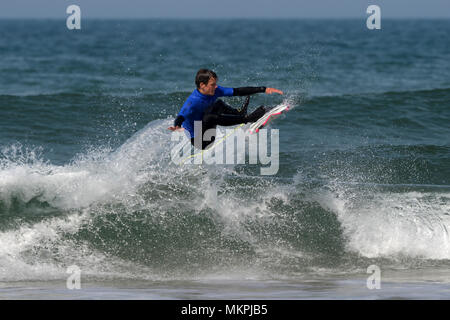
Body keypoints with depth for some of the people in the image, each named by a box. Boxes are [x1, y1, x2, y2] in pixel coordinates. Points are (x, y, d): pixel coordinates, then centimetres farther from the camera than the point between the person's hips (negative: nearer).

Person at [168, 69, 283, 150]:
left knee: (218, 104, -4)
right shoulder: (193, 102, -27)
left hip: (208, 136, 8)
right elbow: (180, 117, -41)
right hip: (198, 141, -8)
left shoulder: (214, 91, -6)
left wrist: (264, 89, -11)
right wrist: (177, 127, -66)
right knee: (210, 118, -33)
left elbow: (237, 91, -6)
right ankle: (247, 119, -24)